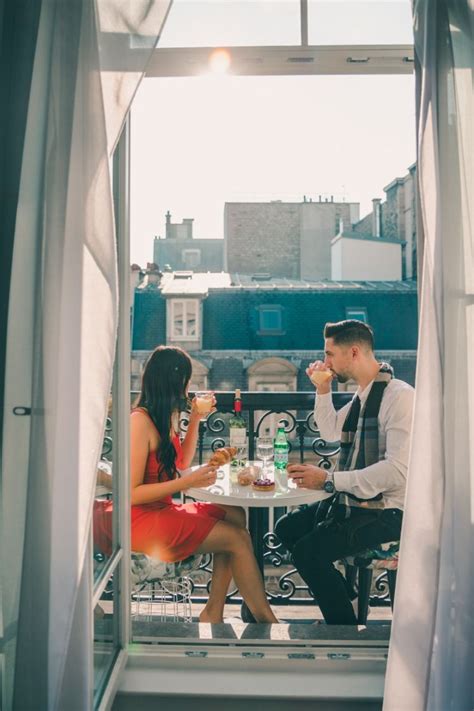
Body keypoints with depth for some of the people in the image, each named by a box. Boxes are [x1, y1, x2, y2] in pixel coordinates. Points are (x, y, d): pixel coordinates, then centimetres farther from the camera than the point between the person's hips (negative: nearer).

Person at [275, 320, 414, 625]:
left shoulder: (399, 395, -20)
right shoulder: (362, 395, 9)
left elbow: (399, 469, -29)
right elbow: (331, 432, 24)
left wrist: (329, 480, -27)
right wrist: (323, 389, 9)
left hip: (385, 511, -10)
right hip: (353, 502, 10)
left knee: (308, 550, -22)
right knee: (287, 528, 13)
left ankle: (346, 628, -1)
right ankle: (345, 598, 20)